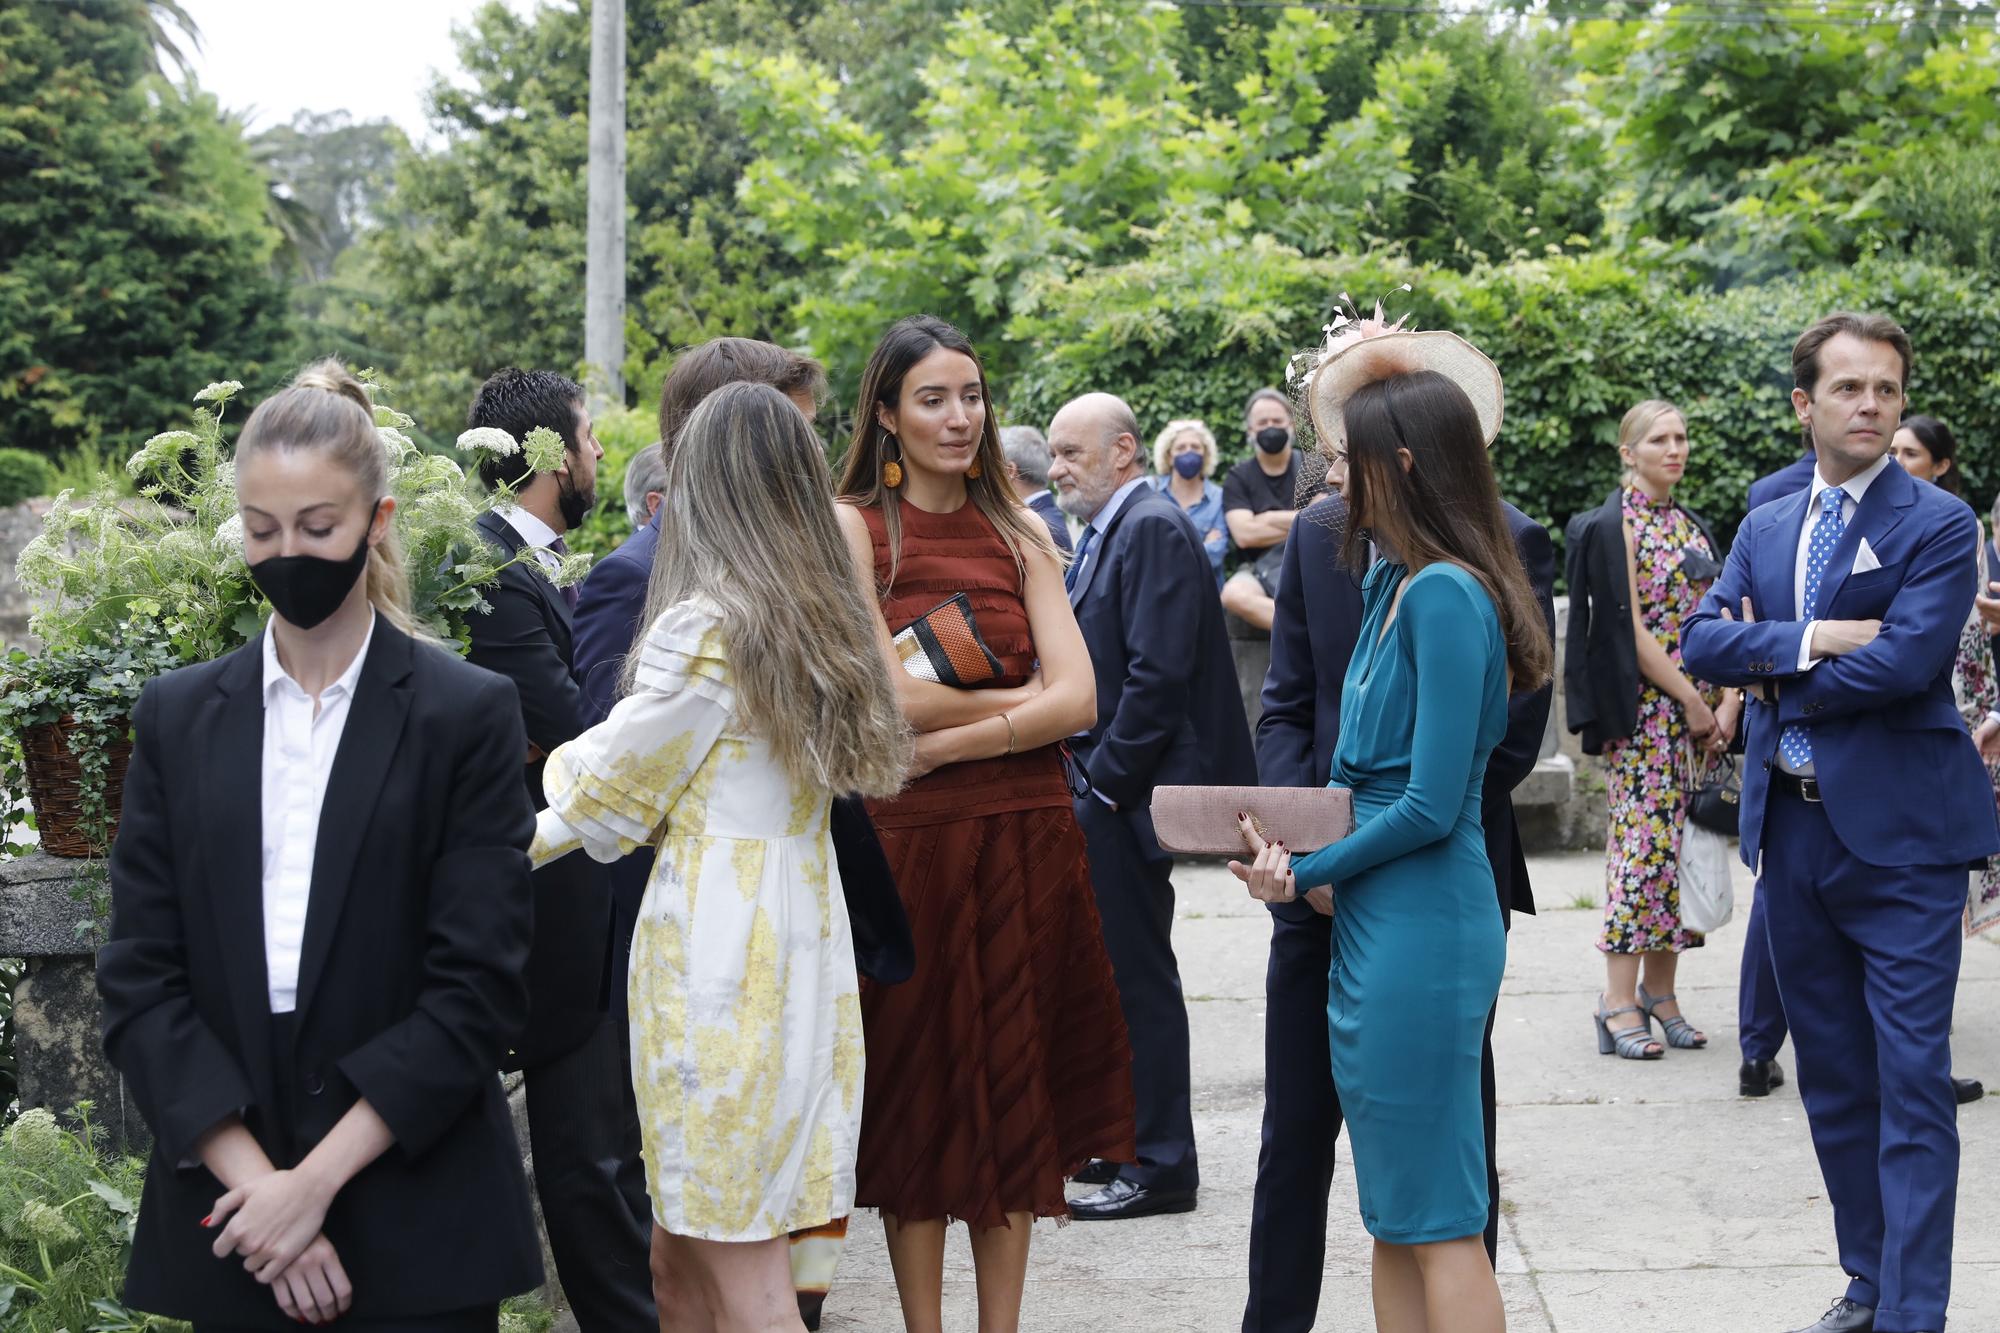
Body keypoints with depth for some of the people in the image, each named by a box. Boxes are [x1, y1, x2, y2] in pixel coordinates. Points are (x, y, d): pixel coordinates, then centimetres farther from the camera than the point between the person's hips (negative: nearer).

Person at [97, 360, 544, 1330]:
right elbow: (139, 979, 1)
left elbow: (479, 986, -8)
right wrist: (251, 1177, -10)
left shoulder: (467, 715, -3)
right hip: (227, 1221, 2)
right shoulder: (178, 717, 6)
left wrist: (318, 1179, -13)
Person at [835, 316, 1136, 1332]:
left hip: (1026, 837, 3)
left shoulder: (1020, 535, 9)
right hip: (908, 837, -3)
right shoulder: (851, 527, -1)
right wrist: (1020, 698, -4)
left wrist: (948, 741, -11)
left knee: (1013, 1085, 7)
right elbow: (886, 697, -11)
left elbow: (1078, 700, -2)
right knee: (917, 1085, 5)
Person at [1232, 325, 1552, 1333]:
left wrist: (1306, 870, -9)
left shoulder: (1445, 596, -17)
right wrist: (1289, 838, 0)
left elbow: (1431, 805, -20)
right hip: (1373, 920, 10)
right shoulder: (1392, 583, 12)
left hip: (1424, 926, -10)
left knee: (1437, 1219, -2)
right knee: (1393, 1214, 15)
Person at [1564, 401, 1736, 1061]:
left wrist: (1729, 701, -3)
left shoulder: (1694, 527, 15)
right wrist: (1692, 702, -13)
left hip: (1701, 714, 7)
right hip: (1646, 713, -7)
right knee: (1645, 840, -9)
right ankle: (1619, 1001, -5)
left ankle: (1661, 992, 13)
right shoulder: (1611, 528, -6)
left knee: (1679, 845, 6)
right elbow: (1630, 629, -12)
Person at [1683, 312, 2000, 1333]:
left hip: (1902, 835, -6)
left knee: (1911, 1083, -6)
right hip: (1794, 828, 6)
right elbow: (1702, 641, 0)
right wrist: (1811, 640, -16)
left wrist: (1775, 673, -7)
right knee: (1832, 1076, 14)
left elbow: (1907, 658, -19)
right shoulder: (1765, 528, 12)